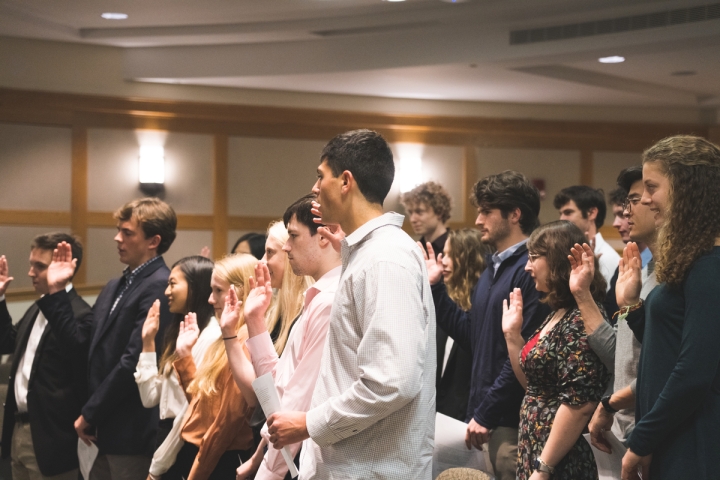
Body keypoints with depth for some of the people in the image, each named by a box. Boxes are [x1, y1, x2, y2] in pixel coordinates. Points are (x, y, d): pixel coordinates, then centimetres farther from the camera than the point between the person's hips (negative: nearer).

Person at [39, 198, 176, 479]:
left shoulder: (160, 287, -16)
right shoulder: (115, 287, 16)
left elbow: (133, 362, -20)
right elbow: (85, 344, 12)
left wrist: (89, 414, -12)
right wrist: (56, 291, 9)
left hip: (134, 435, -9)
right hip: (109, 430, 9)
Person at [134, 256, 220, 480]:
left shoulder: (210, 336, -16)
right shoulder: (181, 331, 13)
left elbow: (194, 408, -18)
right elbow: (150, 398, 11)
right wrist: (148, 343, 7)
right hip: (170, 436, 8)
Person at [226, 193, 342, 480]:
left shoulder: (330, 303, -17)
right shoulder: (318, 299, 15)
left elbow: (302, 400, -20)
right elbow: (278, 382, 15)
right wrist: (255, 320, 10)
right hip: (283, 456, 9)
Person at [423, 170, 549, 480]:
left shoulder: (529, 270, -15)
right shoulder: (493, 269, 16)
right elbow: (472, 336, 16)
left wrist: (485, 414, -18)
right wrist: (434, 288, 13)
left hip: (514, 421, -9)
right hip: (491, 418, 9)